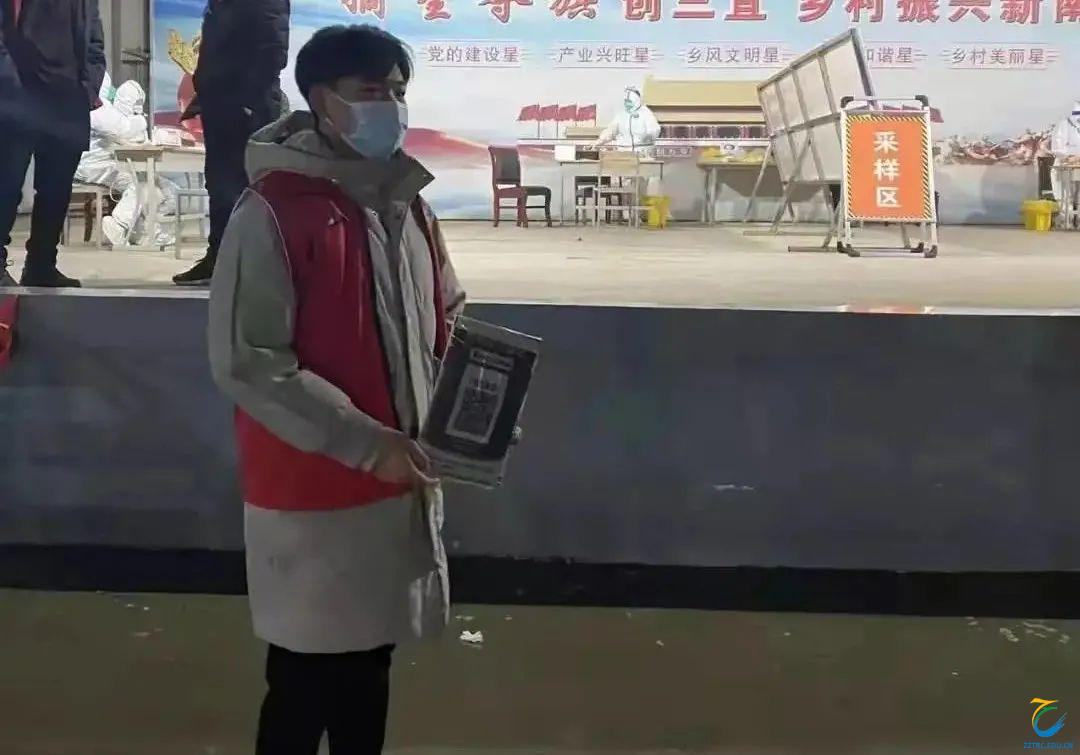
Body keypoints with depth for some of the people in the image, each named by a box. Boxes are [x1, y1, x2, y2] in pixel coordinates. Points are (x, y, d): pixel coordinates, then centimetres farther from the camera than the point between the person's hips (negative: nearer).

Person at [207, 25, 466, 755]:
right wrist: (364, 442, -22)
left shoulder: (408, 202, 6)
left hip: (402, 486, 7)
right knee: (305, 682, 6)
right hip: (311, 493, -6)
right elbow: (247, 362, -19)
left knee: (370, 665, 19)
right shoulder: (272, 212, -16)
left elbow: (446, 319, 18)